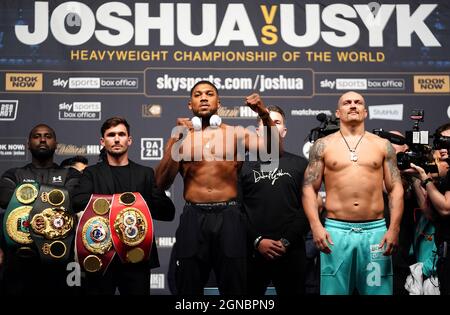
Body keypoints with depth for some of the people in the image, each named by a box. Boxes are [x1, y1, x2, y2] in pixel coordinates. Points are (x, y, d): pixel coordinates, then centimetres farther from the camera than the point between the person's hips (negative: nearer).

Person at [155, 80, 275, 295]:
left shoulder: (235, 134, 8)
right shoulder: (180, 137, 8)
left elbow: (273, 151, -5)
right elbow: (161, 183, -2)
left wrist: (265, 115, -19)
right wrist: (176, 139, -11)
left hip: (229, 216, 0)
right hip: (193, 218, 1)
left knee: (234, 287, 6)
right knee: (189, 288, 9)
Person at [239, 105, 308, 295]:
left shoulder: (300, 164, 9)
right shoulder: (244, 165, 9)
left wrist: (286, 241, -10)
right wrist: (257, 241, -11)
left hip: (291, 252, 0)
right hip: (253, 251, 0)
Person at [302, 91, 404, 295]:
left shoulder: (382, 145, 11)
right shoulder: (323, 145, 8)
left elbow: (396, 189, 8)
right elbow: (309, 188, 5)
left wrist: (394, 228, -3)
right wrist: (316, 226, -8)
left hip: (376, 230, 1)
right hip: (336, 230, -1)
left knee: (378, 290, 1)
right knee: (334, 291, 0)